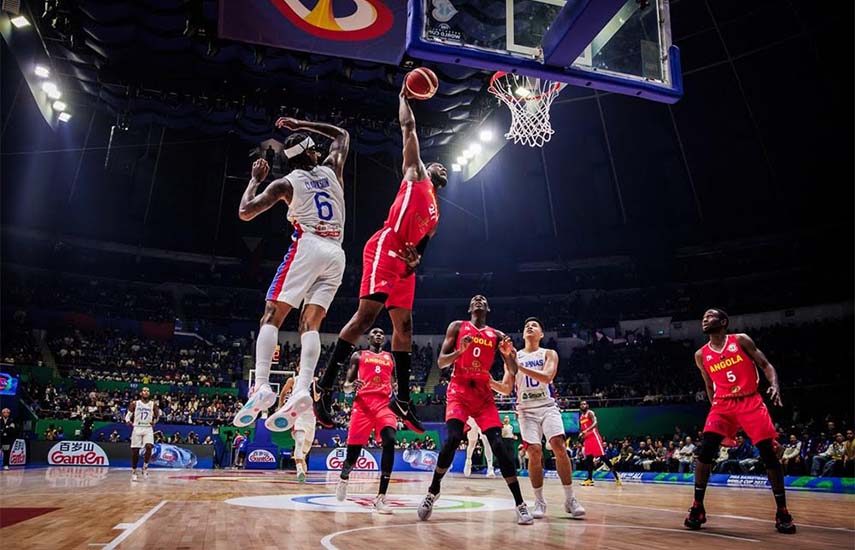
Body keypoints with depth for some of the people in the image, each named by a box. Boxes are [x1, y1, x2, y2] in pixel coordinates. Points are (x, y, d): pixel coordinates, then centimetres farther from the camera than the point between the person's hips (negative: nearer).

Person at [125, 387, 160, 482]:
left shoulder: (153, 404, 3)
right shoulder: (135, 403, 1)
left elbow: (158, 415, 14)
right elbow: (128, 415, 5)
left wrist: (154, 421, -3)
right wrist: (129, 421, -12)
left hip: (148, 428, 0)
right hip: (137, 428, 0)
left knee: (149, 446, -21)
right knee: (135, 451, 3)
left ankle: (145, 467, -2)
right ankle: (134, 472, 18)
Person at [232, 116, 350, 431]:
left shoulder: (286, 183, 8)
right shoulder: (331, 169, 18)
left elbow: (245, 212, 6)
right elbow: (342, 135, 38)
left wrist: (255, 179, 20)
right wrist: (302, 124, 39)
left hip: (308, 247, -4)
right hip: (336, 253, 4)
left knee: (272, 316, -2)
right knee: (310, 324, 0)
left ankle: (261, 386, -19)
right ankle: (302, 392, -18)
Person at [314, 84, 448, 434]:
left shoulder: (435, 213, 29)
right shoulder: (415, 176, 13)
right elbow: (408, 127, 12)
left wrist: (415, 261, 5)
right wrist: (404, 98, 23)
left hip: (403, 260, 8)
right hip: (383, 250, -8)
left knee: (404, 325, 5)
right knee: (366, 315, -17)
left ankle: (403, 400, 10)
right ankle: (325, 388, -15)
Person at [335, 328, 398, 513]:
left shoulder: (391, 358, 22)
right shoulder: (359, 356, 14)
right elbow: (346, 386, 11)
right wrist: (352, 385, -13)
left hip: (384, 403, 1)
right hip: (363, 404, -1)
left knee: (390, 441, -25)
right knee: (354, 449, 0)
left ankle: (381, 496, -24)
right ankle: (344, 478, 37)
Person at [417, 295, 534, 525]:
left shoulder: (497, 335, 11)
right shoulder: (457, 327, 7)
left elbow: (513, 372, 9)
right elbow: (441, 362, 1)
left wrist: (508, 355, -13)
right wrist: (460, 350, -18)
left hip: (484, 394, 2)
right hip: (459, 390, -2)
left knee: (498, 445, -9)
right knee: (453, 439, -21)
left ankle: (520, 504, -2)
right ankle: (433, 491, -1)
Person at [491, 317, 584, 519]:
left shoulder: (549, 354, 5)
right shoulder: (514, 356, 9)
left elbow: (546, 377, -16)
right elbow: (506, 389, 6)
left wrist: (520, 366, -24)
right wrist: (491, 382, -14)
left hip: (547, 407, -1)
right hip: (526, 410, 1)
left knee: (559, 446, -16)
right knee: (534, 452, -9)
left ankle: (570, 499, -3)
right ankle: (539, 501, 5)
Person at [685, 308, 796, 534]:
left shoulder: (741, 340, -1)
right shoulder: (701, 355, 7)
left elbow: (766, 365, -2)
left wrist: (774, 386, -21)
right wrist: (715, 406, 14)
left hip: (751, 401, -1)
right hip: (723, 404, 2)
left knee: (769, 453, -4)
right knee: (705, 450, -15)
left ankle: (782, 511, 13)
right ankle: (697, 507, -6)